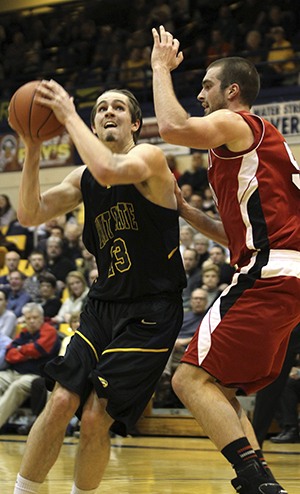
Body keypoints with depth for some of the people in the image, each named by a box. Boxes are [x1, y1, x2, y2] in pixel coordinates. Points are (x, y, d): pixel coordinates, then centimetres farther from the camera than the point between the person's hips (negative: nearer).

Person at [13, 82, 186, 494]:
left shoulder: (149, 157, -11)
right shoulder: (84, 178, 10)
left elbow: (109, 171, -33)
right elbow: (30, 215, 3)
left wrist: (68, 115, -24)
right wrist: (33, 147, -7)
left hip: (150, 314, -5)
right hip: (102, 306, 6)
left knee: (95, 420, -9)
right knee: (61, 403, -7)